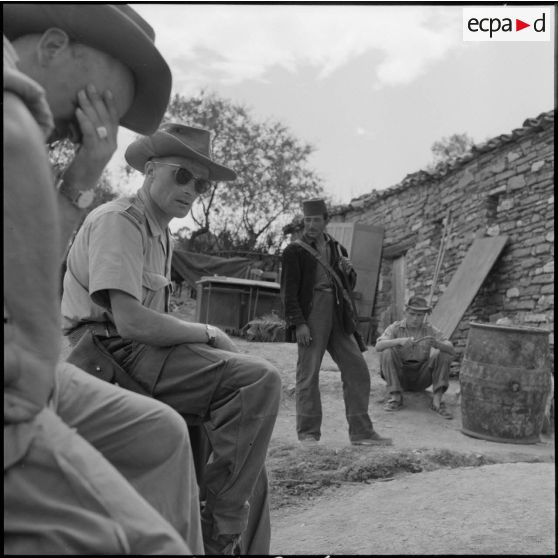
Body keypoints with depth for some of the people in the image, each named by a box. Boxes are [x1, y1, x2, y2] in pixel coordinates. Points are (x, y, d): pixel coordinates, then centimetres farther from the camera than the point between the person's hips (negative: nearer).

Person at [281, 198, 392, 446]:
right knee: (308, 374, -3)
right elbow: (289, 291, -7)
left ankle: (361, 432, 10)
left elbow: (349, 287, 23)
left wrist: (348, 272, 1)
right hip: (310, 317, -6)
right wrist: (298, 324, -16)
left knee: (357, 368, 3)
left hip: (336, 316, 6)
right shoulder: (294, 251, -1)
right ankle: (308, 433, 8)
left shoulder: (336, 248, 16)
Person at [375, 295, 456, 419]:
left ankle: (437, 400, -24)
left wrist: (437, 344, -38)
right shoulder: (395, 328, -7)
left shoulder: (430, 330, -4)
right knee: (387, 352, -26)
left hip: (421, 378, 1)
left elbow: (452, 351, -15)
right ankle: (396, 397, -22)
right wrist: (400, 341, -43)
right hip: (399, 376, -1)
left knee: (444, 354, -18)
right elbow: (378, 346, -24)